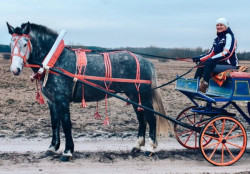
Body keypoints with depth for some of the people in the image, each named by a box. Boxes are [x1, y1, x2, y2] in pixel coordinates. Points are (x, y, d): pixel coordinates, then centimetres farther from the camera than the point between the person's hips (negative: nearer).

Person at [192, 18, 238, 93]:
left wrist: (212, 59, -29)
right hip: (220, 63, 8)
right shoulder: (217, 39, 16)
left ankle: (204, 86, -31)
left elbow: (227, 53, -21)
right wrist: (200, 58, -1)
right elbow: (211, 53, 14)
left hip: (230, 65, -8)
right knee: (202, 64, -8)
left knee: (209, 62, -27)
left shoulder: (229, 36, -9)